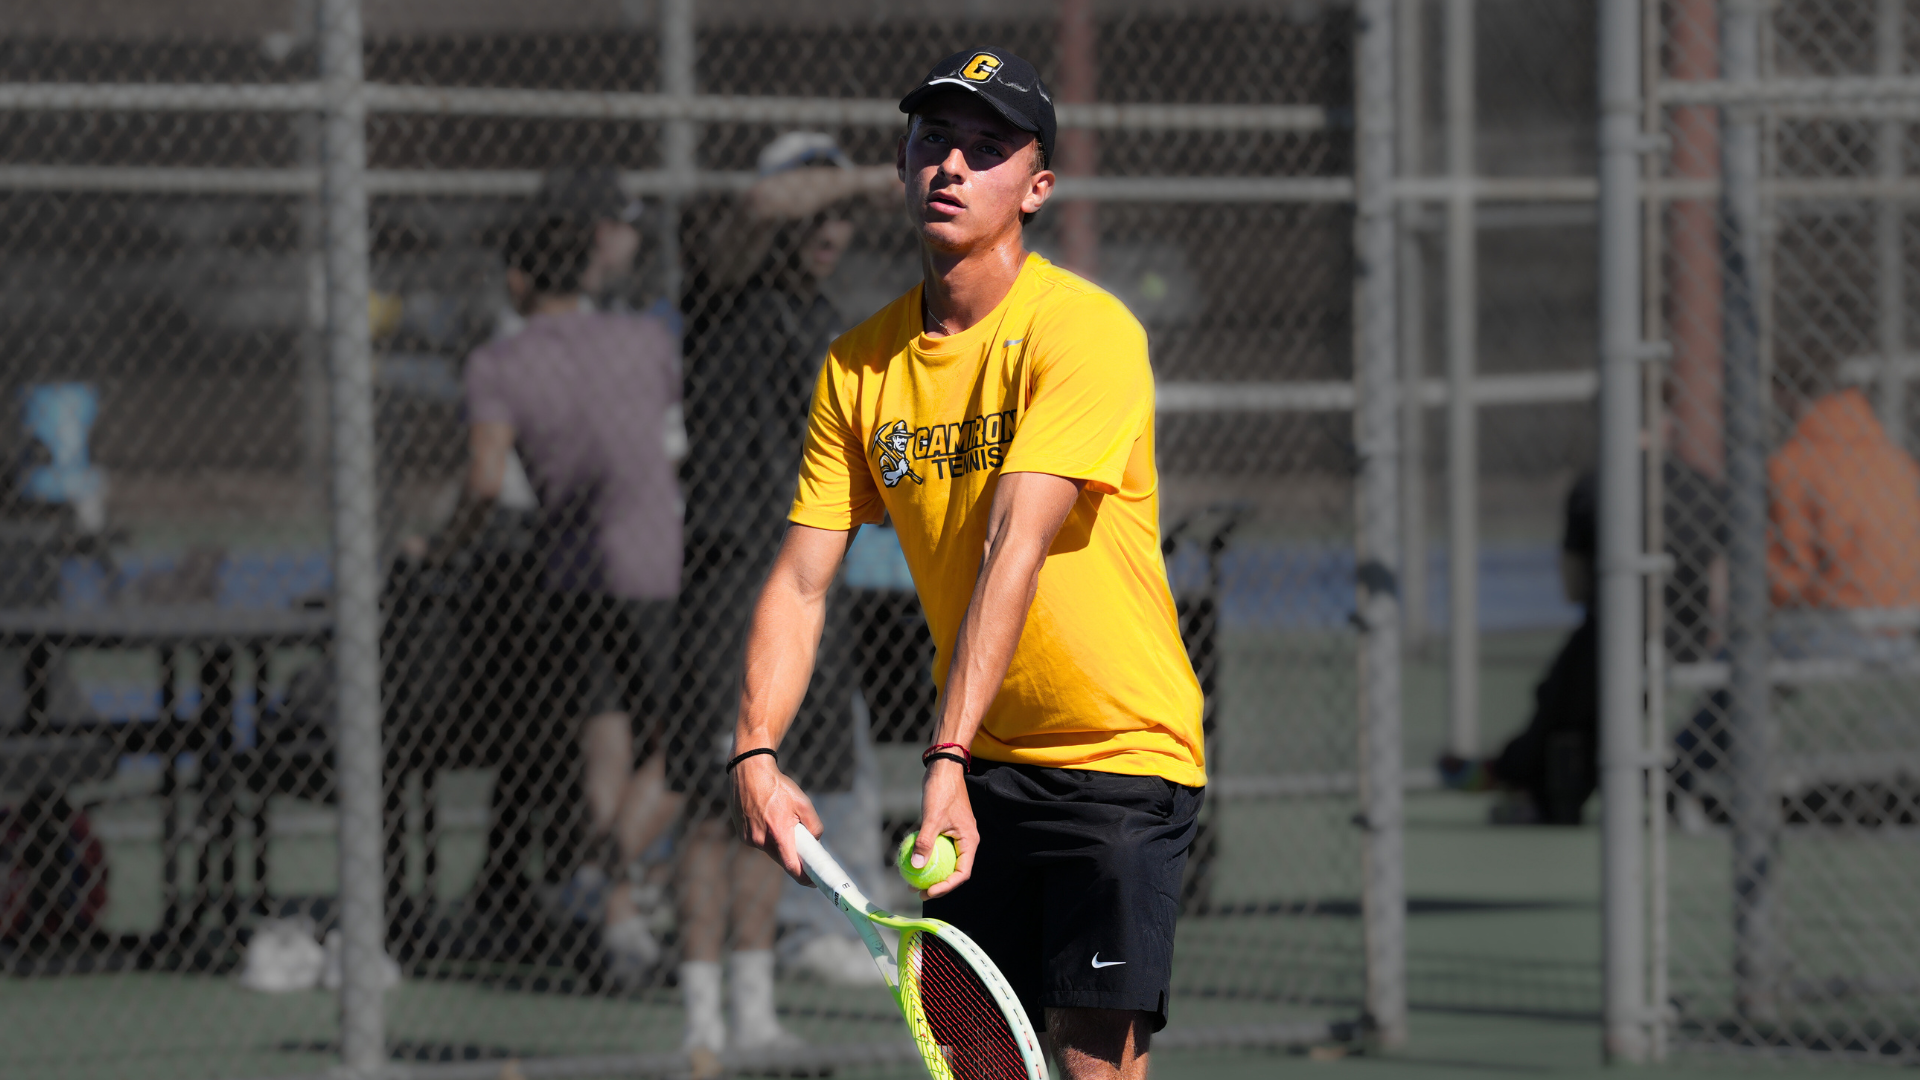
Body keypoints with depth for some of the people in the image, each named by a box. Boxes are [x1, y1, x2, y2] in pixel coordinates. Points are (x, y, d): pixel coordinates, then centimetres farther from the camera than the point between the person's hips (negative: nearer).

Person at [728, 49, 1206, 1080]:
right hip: (979, 763, 6)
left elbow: (1016, 551, -27)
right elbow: (801, 580, 0)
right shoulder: (858, 365, 2)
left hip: (1119, 751, -6)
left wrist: (947, 757, -36)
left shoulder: (1084, 330, -17)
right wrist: (755, 753, -16)